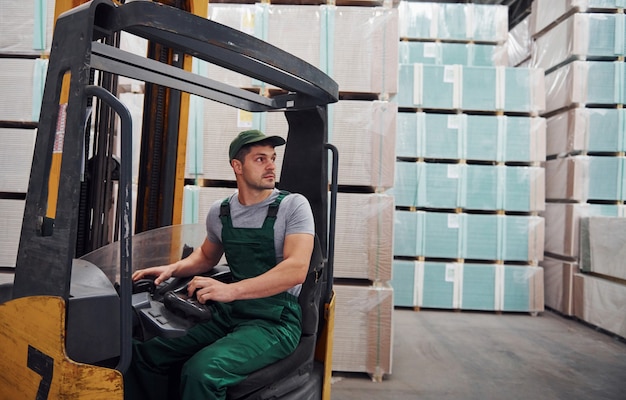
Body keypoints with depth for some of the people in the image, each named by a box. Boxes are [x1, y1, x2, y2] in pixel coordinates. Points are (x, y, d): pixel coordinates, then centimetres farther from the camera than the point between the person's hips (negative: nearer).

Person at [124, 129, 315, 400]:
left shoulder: (293, 205, -6)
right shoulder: (219, 212, 9)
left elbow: (296, 269, -19)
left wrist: (231, 290, -28)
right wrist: (173, 269, 6)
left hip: (274, 320, -5)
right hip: (227, 316, 5)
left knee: (201, 371, -29)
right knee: (143, 354, -10)